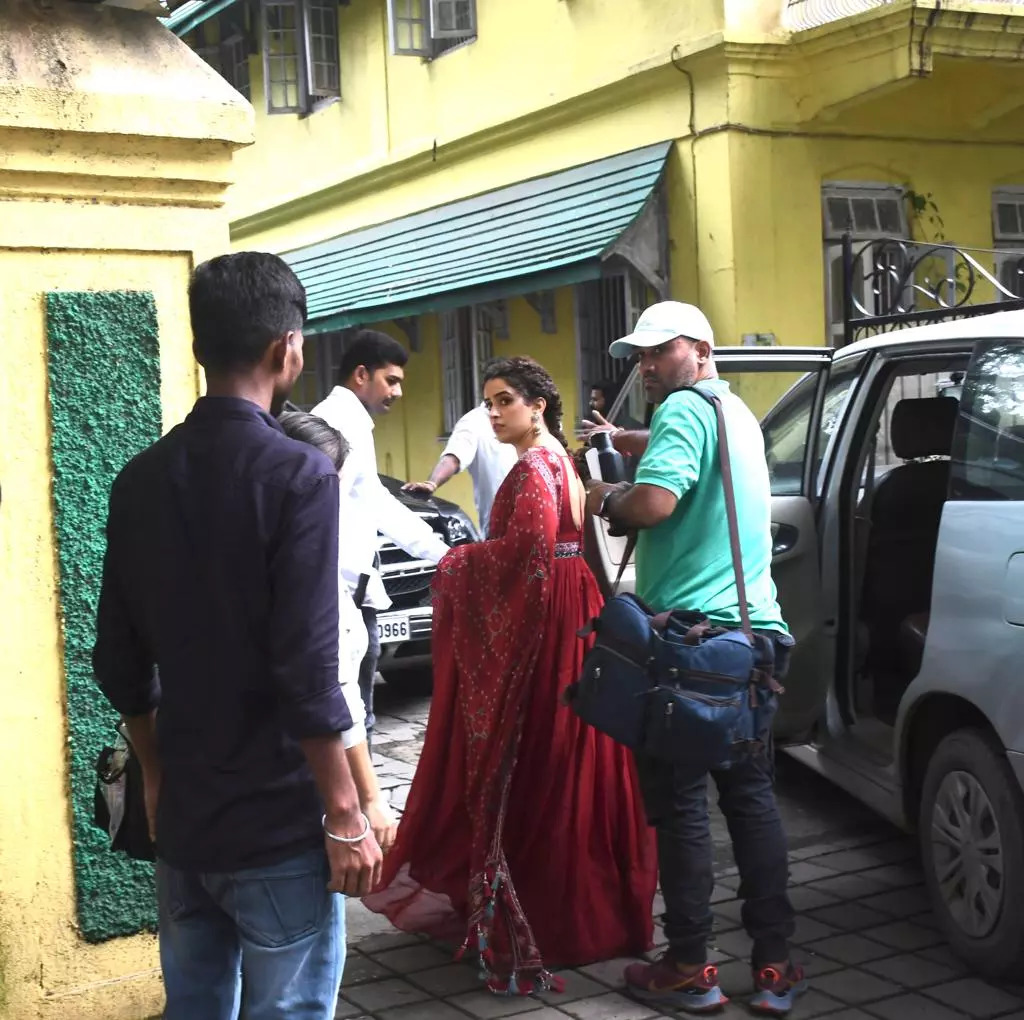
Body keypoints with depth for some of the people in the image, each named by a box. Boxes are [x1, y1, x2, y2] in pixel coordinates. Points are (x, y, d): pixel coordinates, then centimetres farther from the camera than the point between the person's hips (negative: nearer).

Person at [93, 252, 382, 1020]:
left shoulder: (141, 480, 3)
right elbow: (307, 669, -19)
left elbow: (119, 663, 8)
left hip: (181, 816, 6)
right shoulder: (297, 474, -15)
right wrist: (345, 816, -10)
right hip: (277, 821, -6)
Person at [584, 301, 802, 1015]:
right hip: (755, 632, 8)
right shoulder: (738, 413, 19)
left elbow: (653, 501, -24)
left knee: (680, 803, 1)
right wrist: (622, 440, 26)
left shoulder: (686, 408, -10)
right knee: (752, 797, 11)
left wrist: (604, 499, -5)